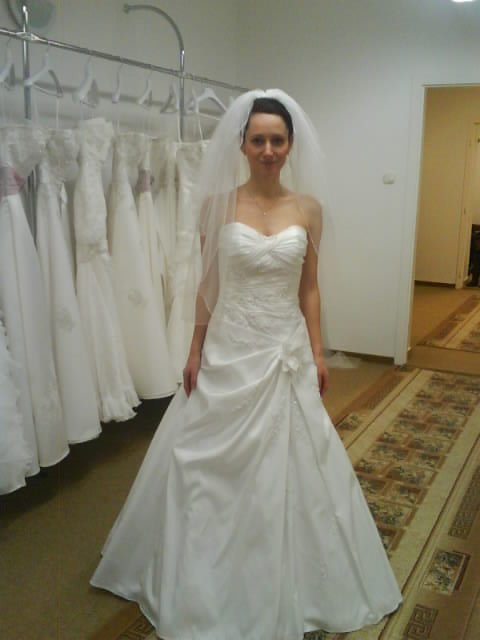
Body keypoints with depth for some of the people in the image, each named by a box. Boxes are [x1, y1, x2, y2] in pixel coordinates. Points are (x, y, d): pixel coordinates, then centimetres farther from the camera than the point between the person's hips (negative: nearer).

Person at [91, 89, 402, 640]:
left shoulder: (307, 207, -1)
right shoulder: (218, 203, -4)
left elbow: (309, 287, 4)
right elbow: (208, 283, 1)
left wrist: (317, 353, 3)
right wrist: (195, 351, 0)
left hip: (286, 352, 1)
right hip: (228, 351, -1)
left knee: (286, 467, 12)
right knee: (212, 466, 10)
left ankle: (285, 586, 35)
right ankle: (209, 583, 34)